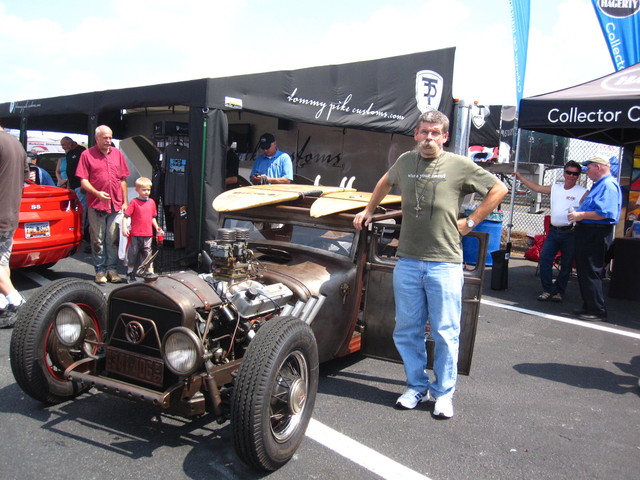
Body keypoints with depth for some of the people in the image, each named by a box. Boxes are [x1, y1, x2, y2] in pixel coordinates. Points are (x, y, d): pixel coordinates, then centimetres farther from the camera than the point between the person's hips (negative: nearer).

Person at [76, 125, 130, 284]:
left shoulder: (117, 153, 12)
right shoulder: (87, 155, 2)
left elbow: (123, 180, 14)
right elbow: (83, 180, -3)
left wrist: (125, 202, 9)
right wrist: (97, 193, -18)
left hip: (116, 205, 3)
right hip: (96, 205, -2)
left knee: (113, 239, 5)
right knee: (98, 240, 3)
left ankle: (112, 269, 14)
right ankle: (100, 271, 11)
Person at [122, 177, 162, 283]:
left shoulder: (152, 202, 8)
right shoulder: (134, 202, -4)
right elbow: (126, 216, -6)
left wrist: (157, 228, 7)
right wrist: (124, 228, -17)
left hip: (148, 234, 3)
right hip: (135, 234, -3)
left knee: (147, 253, 9)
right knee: (133, 254, 7)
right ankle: (130, 274, 19)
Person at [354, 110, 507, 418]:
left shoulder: (459, 166, -1)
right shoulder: (404, 162, 9)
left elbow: (498, 189, 6)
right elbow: (385, 182, 31)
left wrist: (470, 222, 2)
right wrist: (369, 210, 29)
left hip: (445, 263, -3)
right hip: (408, 262, 4)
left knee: (445, 333, 4)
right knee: (406, 331, 9)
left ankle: (444, 393, 20)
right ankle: (417, 387, 25)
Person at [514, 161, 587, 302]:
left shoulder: (583, 192, -3)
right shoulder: (555, 188, 13)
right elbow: (536, 188, 20)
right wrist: (520, 177, 22)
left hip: (570, 233, -4)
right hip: (554, 231, 4)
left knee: (566, 264, 5)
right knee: (544, 258, -4)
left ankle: (559, 291, 18)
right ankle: (547, 289, 7)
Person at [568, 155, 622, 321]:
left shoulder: (608, 185, -15)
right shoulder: (599, 184, 19)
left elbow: (605, 213, -26)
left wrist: (581, 215, -19)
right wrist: (578, 217, 13)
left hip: (596, 235, -11)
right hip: (587, 232, 11)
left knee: (590, 273, -7)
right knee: (584, 271, 15)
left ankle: (597, 310, 1)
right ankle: (588, 306, 25)